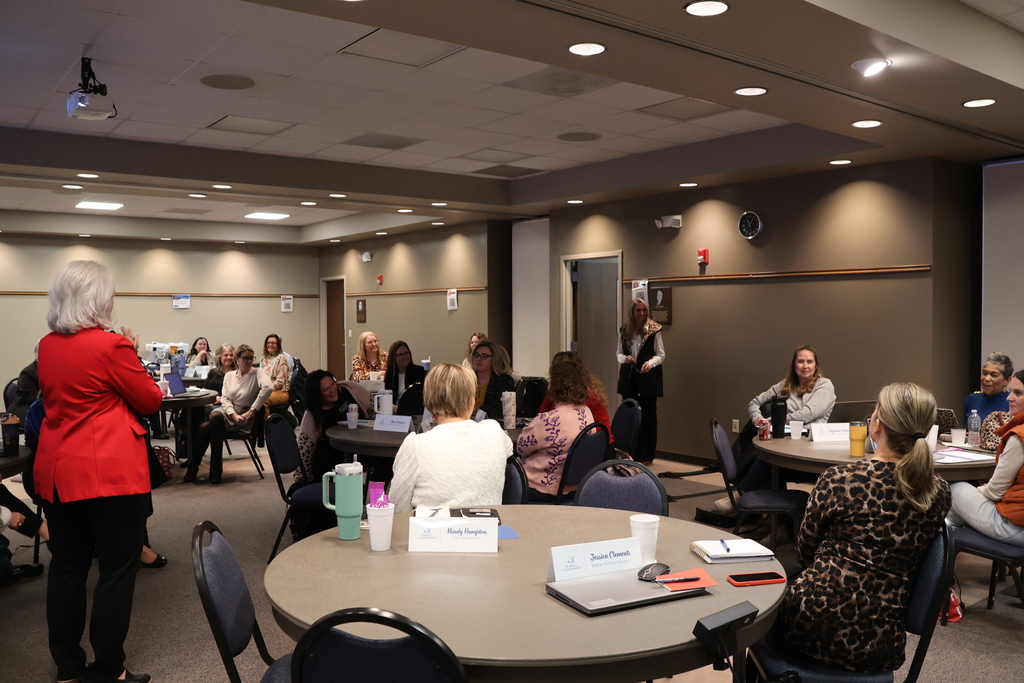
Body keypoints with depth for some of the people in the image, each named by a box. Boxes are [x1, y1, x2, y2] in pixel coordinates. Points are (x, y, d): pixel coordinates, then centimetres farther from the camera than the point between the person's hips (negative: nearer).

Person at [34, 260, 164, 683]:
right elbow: (151, 401, -5)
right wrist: (132, 357, 9)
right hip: (110, 473, -7)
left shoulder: (47, 346, 7)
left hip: (56, 472, 8)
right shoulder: (112, 346, -15)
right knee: (117, 570, 2)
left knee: (66, 567, 14)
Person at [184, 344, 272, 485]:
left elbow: (268, 387, -23)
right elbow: (225, 398, 5)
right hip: (226, 411, 4)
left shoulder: (258, 372, -3)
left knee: (206, 427, -29)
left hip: (244, 416, -4)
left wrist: (252, 411, -25)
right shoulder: (229, 375, 13)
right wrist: (233, 415, -15)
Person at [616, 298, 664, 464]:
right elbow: (618, 353, 12)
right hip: (628, 377, 3)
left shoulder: (654, 330, -5)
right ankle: (631, 454, 14)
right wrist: (625, 358, -10)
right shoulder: (624, 330, 6)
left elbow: (661, 355, -2)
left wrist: (650, 363, -21)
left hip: (648, 378, -3)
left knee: (648, 415, 2)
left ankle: (646, 456, 11)